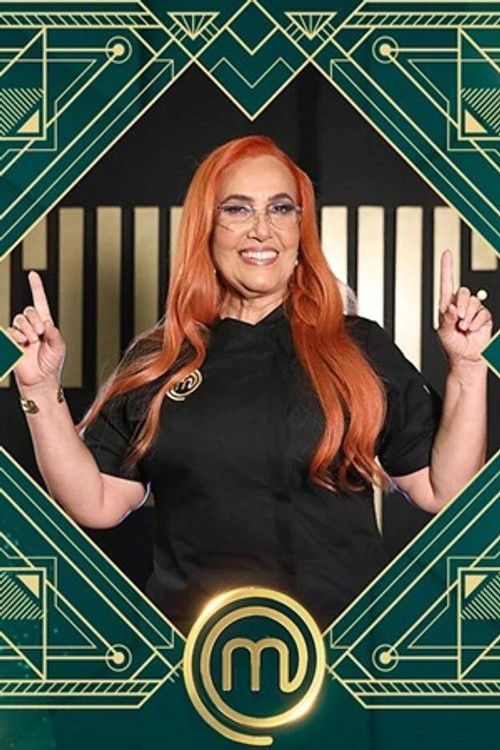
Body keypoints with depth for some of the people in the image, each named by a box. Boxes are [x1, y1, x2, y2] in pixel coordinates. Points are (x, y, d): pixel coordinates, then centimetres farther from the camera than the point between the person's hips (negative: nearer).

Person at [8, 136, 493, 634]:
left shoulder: (360, 349, 7)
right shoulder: (155, 360, 10)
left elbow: (441, 491, 5)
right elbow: (98, 504, 7)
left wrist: (467, 367, -3)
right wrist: (41, 390, 1)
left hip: (345, 631, -1)